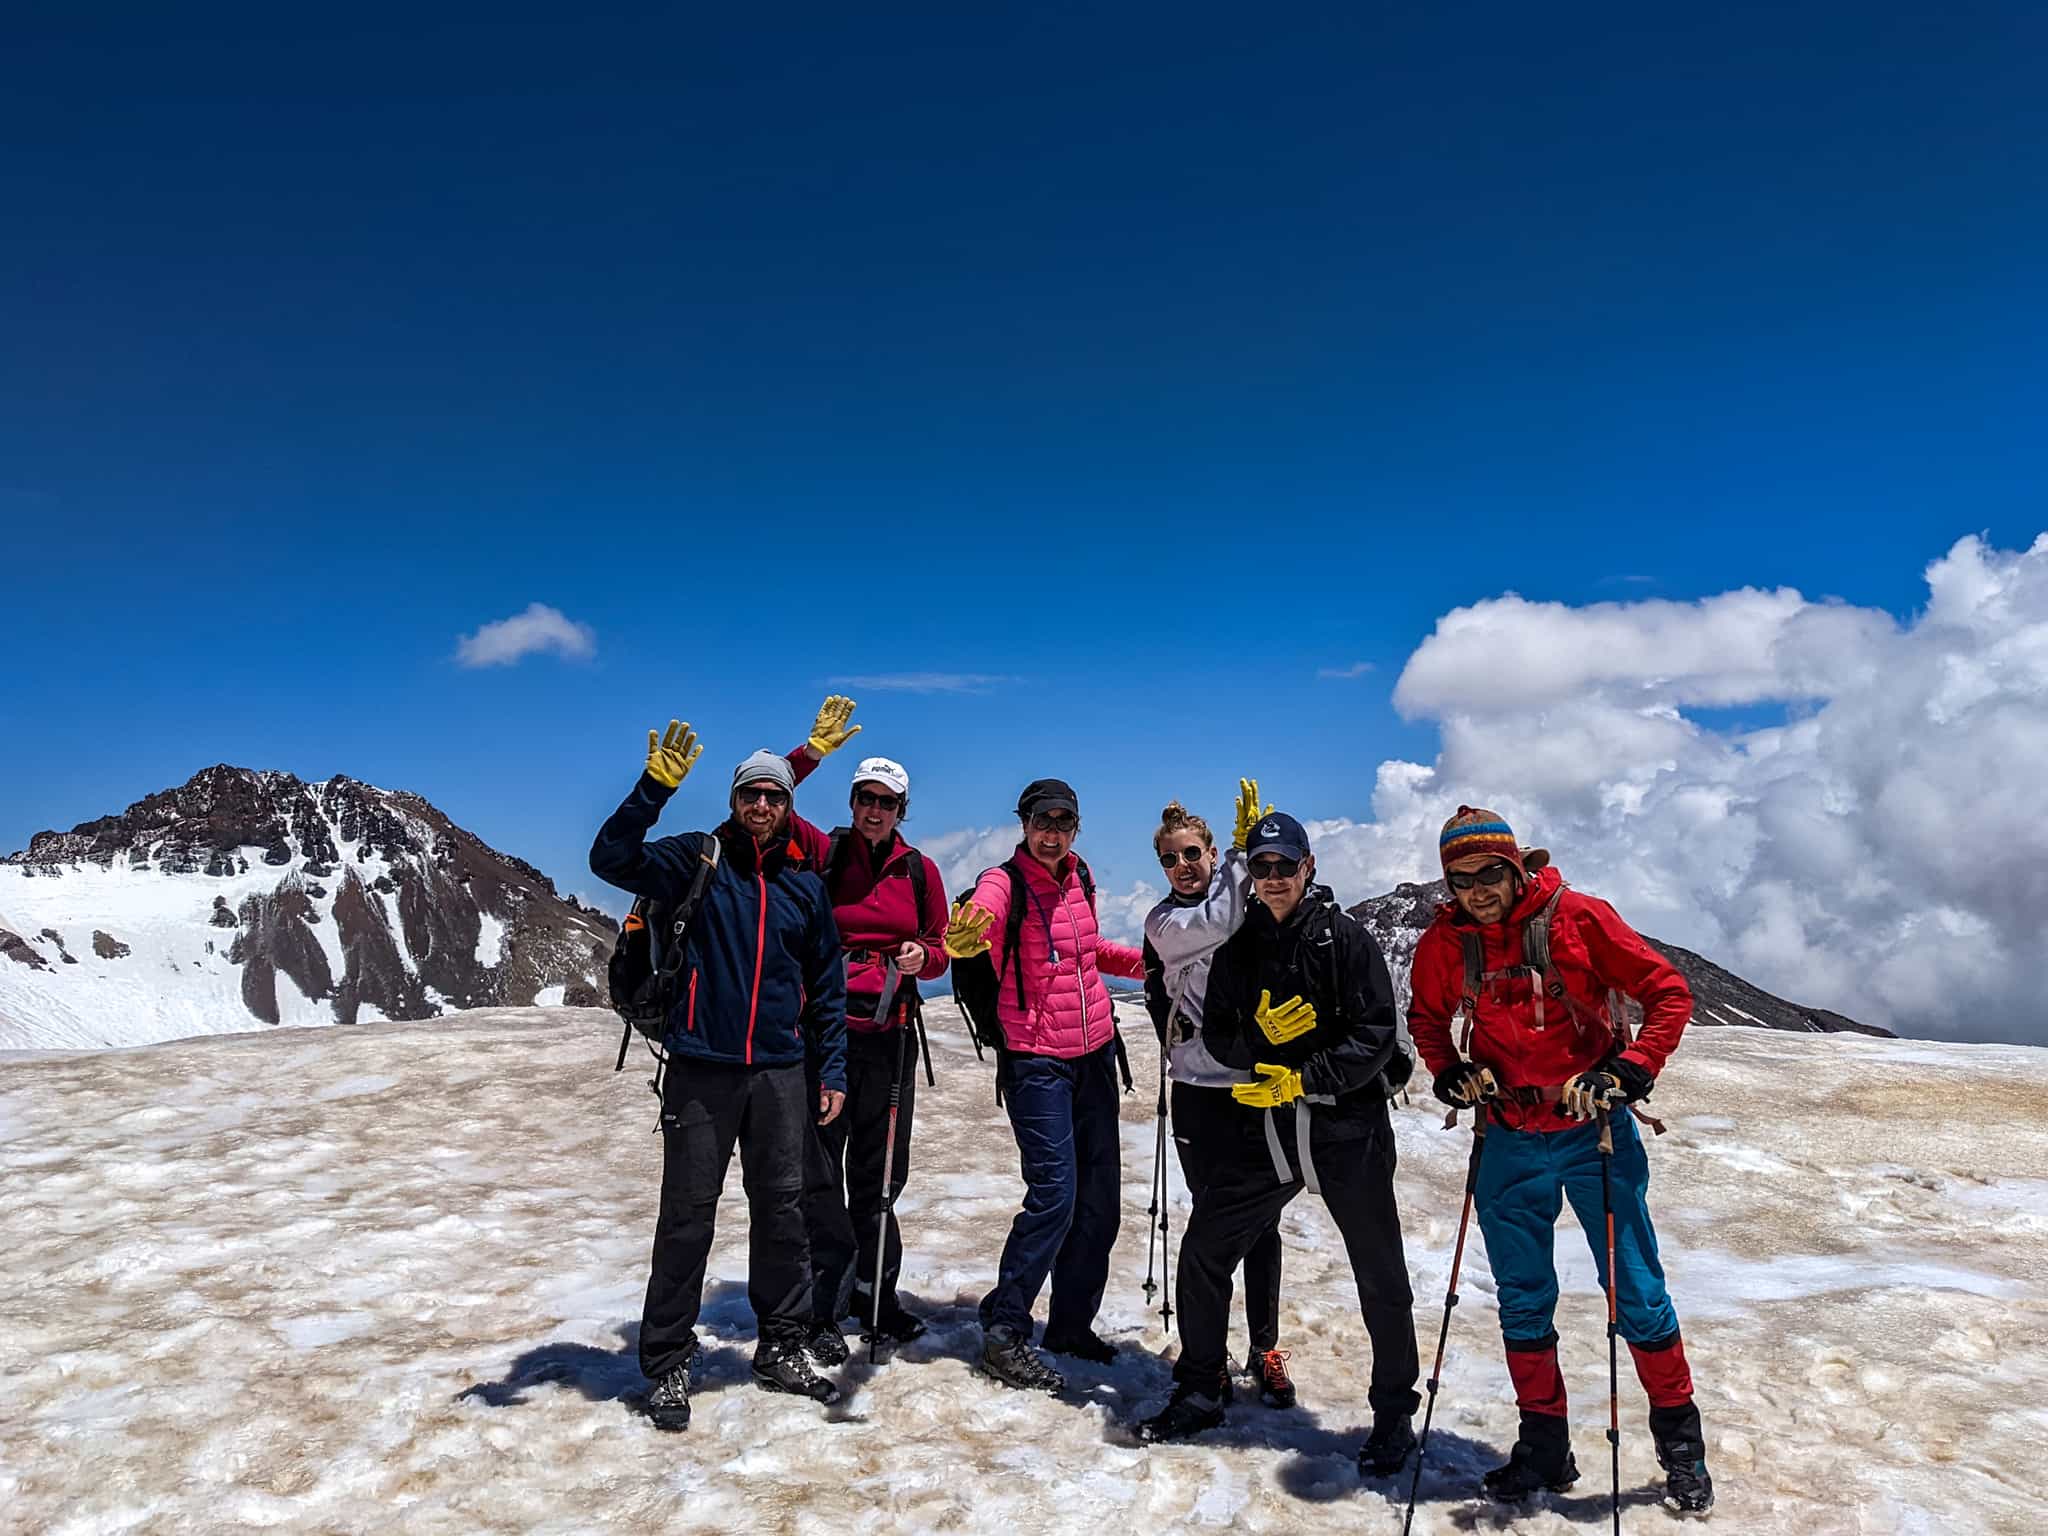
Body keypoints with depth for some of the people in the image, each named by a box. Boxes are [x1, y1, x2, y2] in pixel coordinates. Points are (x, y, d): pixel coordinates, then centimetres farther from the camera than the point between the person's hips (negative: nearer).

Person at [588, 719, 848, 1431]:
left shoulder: (805, 883, 10)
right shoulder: (697, 860, 1)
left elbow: (827, 984, 14)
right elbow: (612, 860, -15)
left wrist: (831, 1070, 9)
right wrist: (655, 788, -25)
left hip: (780, 1072, 3)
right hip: (701, 1069, -3)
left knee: (783, 1211, 9)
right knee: (687, 1215, 2)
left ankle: (782, 1350, 24)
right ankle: (667, 1364, 16)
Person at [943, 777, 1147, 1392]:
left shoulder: (1080, 876, 6)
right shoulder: (1005, 881, -13)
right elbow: (973, 922, -35)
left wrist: (1147, 961, 12)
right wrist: (962, 937, -58)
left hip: (1094, 1050, 7)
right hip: (1037, 1059, -7)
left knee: (1099, 1195, 11)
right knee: (1054, 1194, -13)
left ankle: (1072, 1322, 27)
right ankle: (1003, 1335, 1)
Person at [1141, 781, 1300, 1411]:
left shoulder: (1252, 907, 6)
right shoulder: (1163, 922, 2)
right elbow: (1216, 923, -18)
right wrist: (1243, 849, -15)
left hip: (1258, 1086, 1)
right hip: (1198, 1091, -1)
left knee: (1261, 1223, 7)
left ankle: (1266, 1351, 20)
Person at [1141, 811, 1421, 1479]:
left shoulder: (1345, 936, -7)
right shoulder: (1238, 948, 6)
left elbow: (1375, 1035, -12)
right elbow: (1216, 1037, 5)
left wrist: (1304, 1080, -19)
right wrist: (1260, 1036, -15)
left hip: (1347, 1129, -4)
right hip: (1263, 1129, 4)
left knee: (1381, 1278, 6)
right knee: (1203, 1251, 5)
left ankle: (1394, 1413, 27)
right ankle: (1199, 1393, 24)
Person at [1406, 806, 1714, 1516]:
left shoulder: (1577, 916, -13)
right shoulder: (1443, 943, -3)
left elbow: (1668, 993, -8)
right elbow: (1426, 1016, 15)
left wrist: (1629, 1071, -19)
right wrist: (1448, 1070, -3)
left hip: (1595, 1131, -3)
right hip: (1511, 1142, 3)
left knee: (1636, 1291, 6)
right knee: (1523, 1303, 12)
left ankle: (1680, 1441, 26)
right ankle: (1544, 1445, 28)